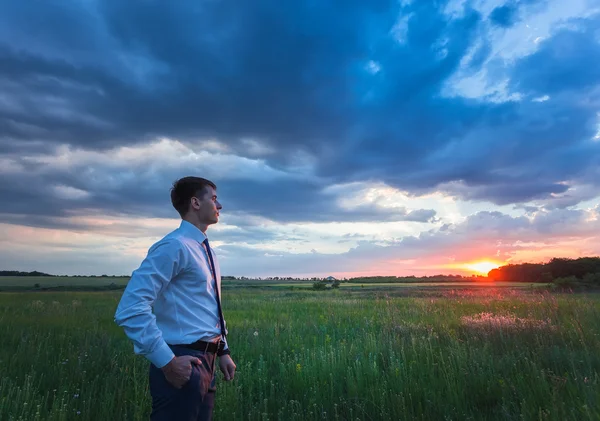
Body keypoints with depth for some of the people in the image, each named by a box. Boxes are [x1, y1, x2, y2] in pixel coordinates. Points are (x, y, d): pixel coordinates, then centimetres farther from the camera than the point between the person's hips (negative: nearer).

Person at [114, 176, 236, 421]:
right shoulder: (174, 246, -17)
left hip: (205, 362, 9)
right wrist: (167, 362, -22)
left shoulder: (206, 251, 12)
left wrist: (223, 351, 15)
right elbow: (130, 310, -25)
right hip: (183, 364, -9)